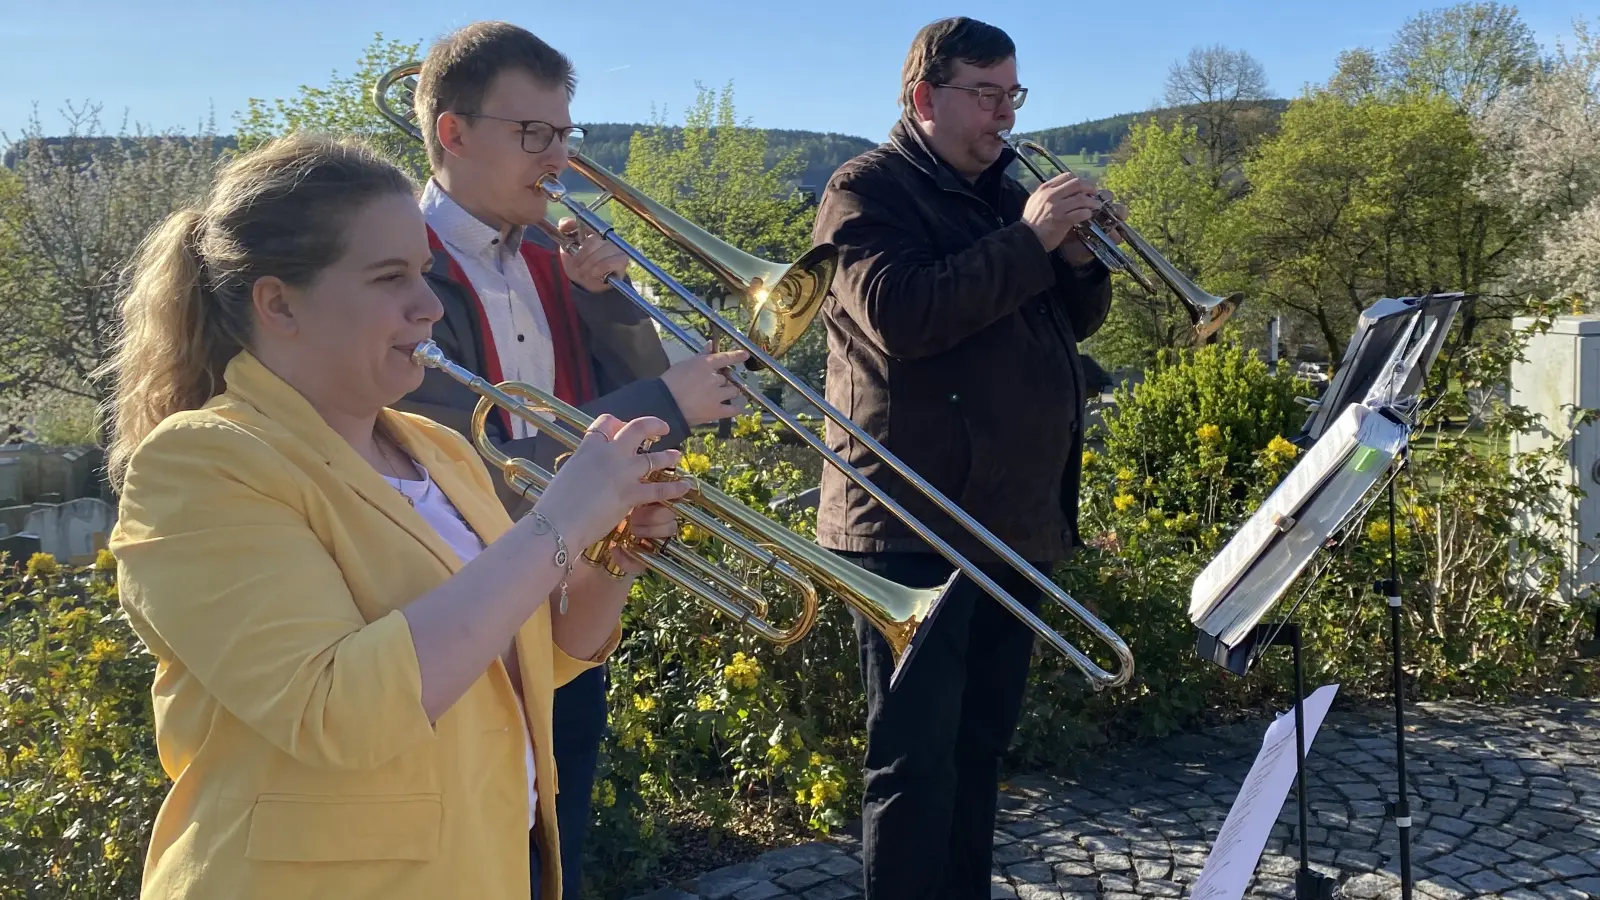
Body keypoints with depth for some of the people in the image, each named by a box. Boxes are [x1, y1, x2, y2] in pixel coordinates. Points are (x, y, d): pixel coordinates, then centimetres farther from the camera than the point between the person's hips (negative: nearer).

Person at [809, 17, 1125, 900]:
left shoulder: (1003, 193, 19)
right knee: (917, 756, -4)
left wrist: (1079, 256, -1)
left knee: (980, 743, 15)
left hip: (1015, 518, 8)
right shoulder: (867, 189, -4)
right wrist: (1027, 241, -18)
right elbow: (900, 316, -21)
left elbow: (1071, 321, 19)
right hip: (914, 522, -8)